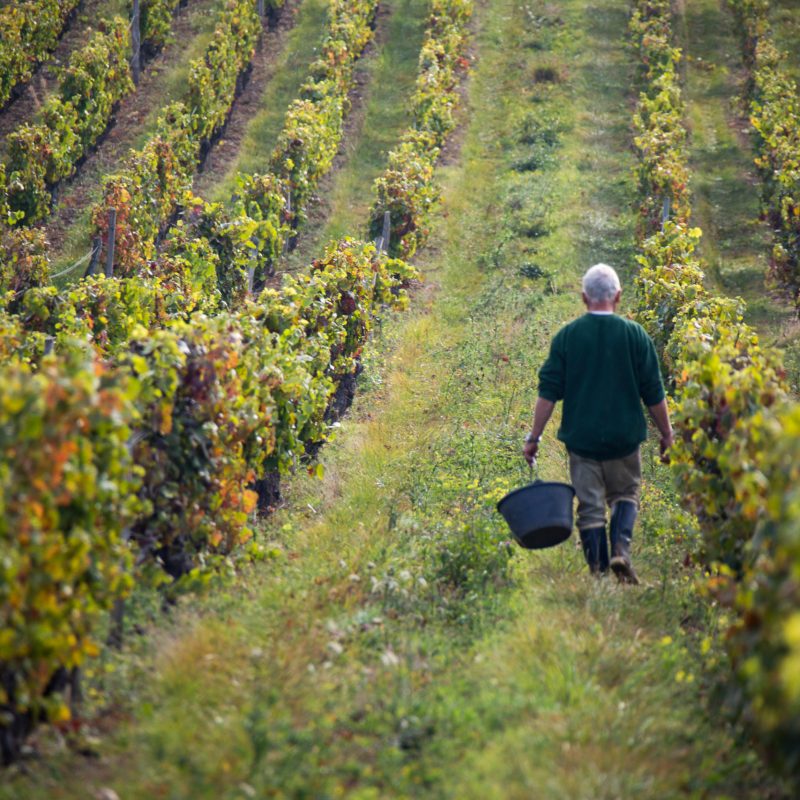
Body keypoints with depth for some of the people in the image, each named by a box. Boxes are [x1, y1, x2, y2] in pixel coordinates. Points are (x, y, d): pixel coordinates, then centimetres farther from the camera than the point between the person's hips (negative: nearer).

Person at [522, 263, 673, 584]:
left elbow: (548, 392, -3)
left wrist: (534, 437, 2)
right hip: (624, 437, 0)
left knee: (590, 505, 7)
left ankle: (599, 570, 4)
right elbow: (653, 393, 0)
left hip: (581, 437, 0)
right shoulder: (635, 335, -3)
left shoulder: (566, 336, -3)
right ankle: (621, 550, -6)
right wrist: (666, 435, 12)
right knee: (625, 495, 17)